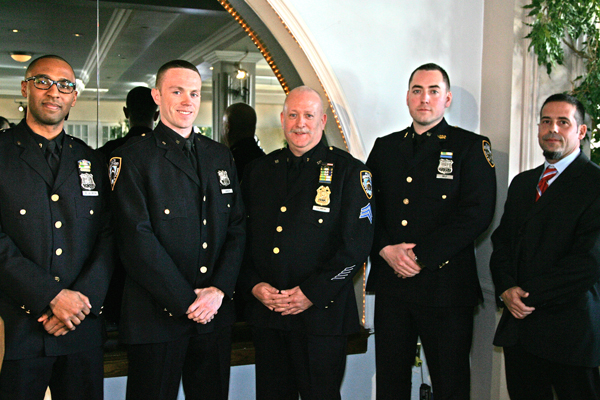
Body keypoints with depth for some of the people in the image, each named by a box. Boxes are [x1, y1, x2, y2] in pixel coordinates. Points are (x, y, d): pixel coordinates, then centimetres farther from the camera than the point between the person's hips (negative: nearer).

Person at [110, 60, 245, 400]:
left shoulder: (221, 156, 12)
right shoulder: (132, 158, -5)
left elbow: (238, 228, 7)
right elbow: (137, 240, -13)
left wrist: (220, 289, -7)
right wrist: (186, 301, -14)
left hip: (216, 312, 5)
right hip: (156, 317, -4)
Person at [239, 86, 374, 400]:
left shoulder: (349, 171, -2)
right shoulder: (258, 171, 11)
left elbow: (357, 244, -9)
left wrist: (312, 293, -14)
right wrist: (253, 285, -3)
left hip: (321, 313, -3)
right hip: (265, 309, 4)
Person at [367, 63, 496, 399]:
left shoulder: (472, 147, 1)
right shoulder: (385, 147, 15)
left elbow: (477, 214, -10)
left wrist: (420, 256, -15)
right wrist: (387, 250, -9)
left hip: (446, 285, -3)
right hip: (391, 282, 4)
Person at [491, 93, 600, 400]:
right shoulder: (521, 183, 16)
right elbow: (501, 241, 13)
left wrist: (529, 295, -13)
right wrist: (506, 288, -5)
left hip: (570, 331, -5)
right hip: (518, 324, 6)